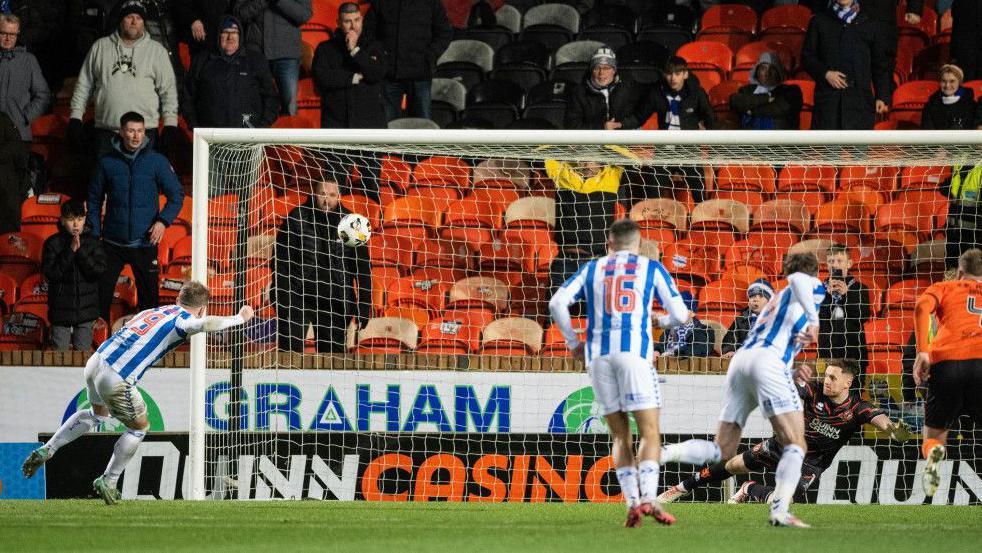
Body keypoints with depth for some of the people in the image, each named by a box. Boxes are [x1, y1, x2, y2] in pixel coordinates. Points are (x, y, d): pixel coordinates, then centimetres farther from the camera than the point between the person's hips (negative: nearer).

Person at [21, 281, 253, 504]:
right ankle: (108, 482, 23)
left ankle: (46, 451, 33)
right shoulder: (182, 319, -5)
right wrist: (239, 318, -12)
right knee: (138, 428, 18)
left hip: (95, 361, 8)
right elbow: (205, 324, -25)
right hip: (117, 380, -7)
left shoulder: (153, 311, 17)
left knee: (98, 414, 36)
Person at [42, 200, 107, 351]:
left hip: (85, 308, 1)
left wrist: (81, 251, -19)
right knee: (61, 350, 5)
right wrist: (70, 251, -21)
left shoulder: (92, 242, -2)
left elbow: (99, 271, -11)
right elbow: (50, 273, -15)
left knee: (83, 350, 10)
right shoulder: (53, 243, -6)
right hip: (61, 309, -1)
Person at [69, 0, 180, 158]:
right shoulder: (100, 47, 12)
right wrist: (75, 118, 9)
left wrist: (170, 124, -2)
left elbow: (168, 90, 7)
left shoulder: (156, 50, 9)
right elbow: (84, 85, 16)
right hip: (106, 132, 1)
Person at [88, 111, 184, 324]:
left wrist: (164, 220, -14)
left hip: (145, 242, -1)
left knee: (149, 294, 5)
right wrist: (94, 233, 3)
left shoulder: (157, 161, -1)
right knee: (102, 290, -1)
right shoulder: (107, 163, 2)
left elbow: (176, 195, 2)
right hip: (113, 242, 1)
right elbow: (95, 198, 10)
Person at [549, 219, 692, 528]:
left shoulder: (592, 269, 16)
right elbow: (680, 315, 9)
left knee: (620, 436, 9)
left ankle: (632, 501, -3)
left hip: (598, 355, 2)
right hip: (634, 351, -2)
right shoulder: (651, 268, 12)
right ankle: (649, 497, -22)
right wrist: (660, 322, 31)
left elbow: (558, 303, 5)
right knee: (649, 433, -3)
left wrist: (573, 342, 16)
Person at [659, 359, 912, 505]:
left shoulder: (857, 409, -23)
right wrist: (796, 375, -55)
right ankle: (683, 488, 32)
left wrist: (891, 428, -63)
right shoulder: (815, 390, -17)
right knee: (734, 465, 11)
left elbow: (877, 417, -40)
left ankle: (751, 491, 14)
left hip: (810, 462, -2)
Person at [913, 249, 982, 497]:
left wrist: (922, 351, -5)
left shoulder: (944, 288, 23)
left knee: (934, 436, 17)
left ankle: (933, 456, -19)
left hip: (945, 362, 0)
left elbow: (923, 306, 2)